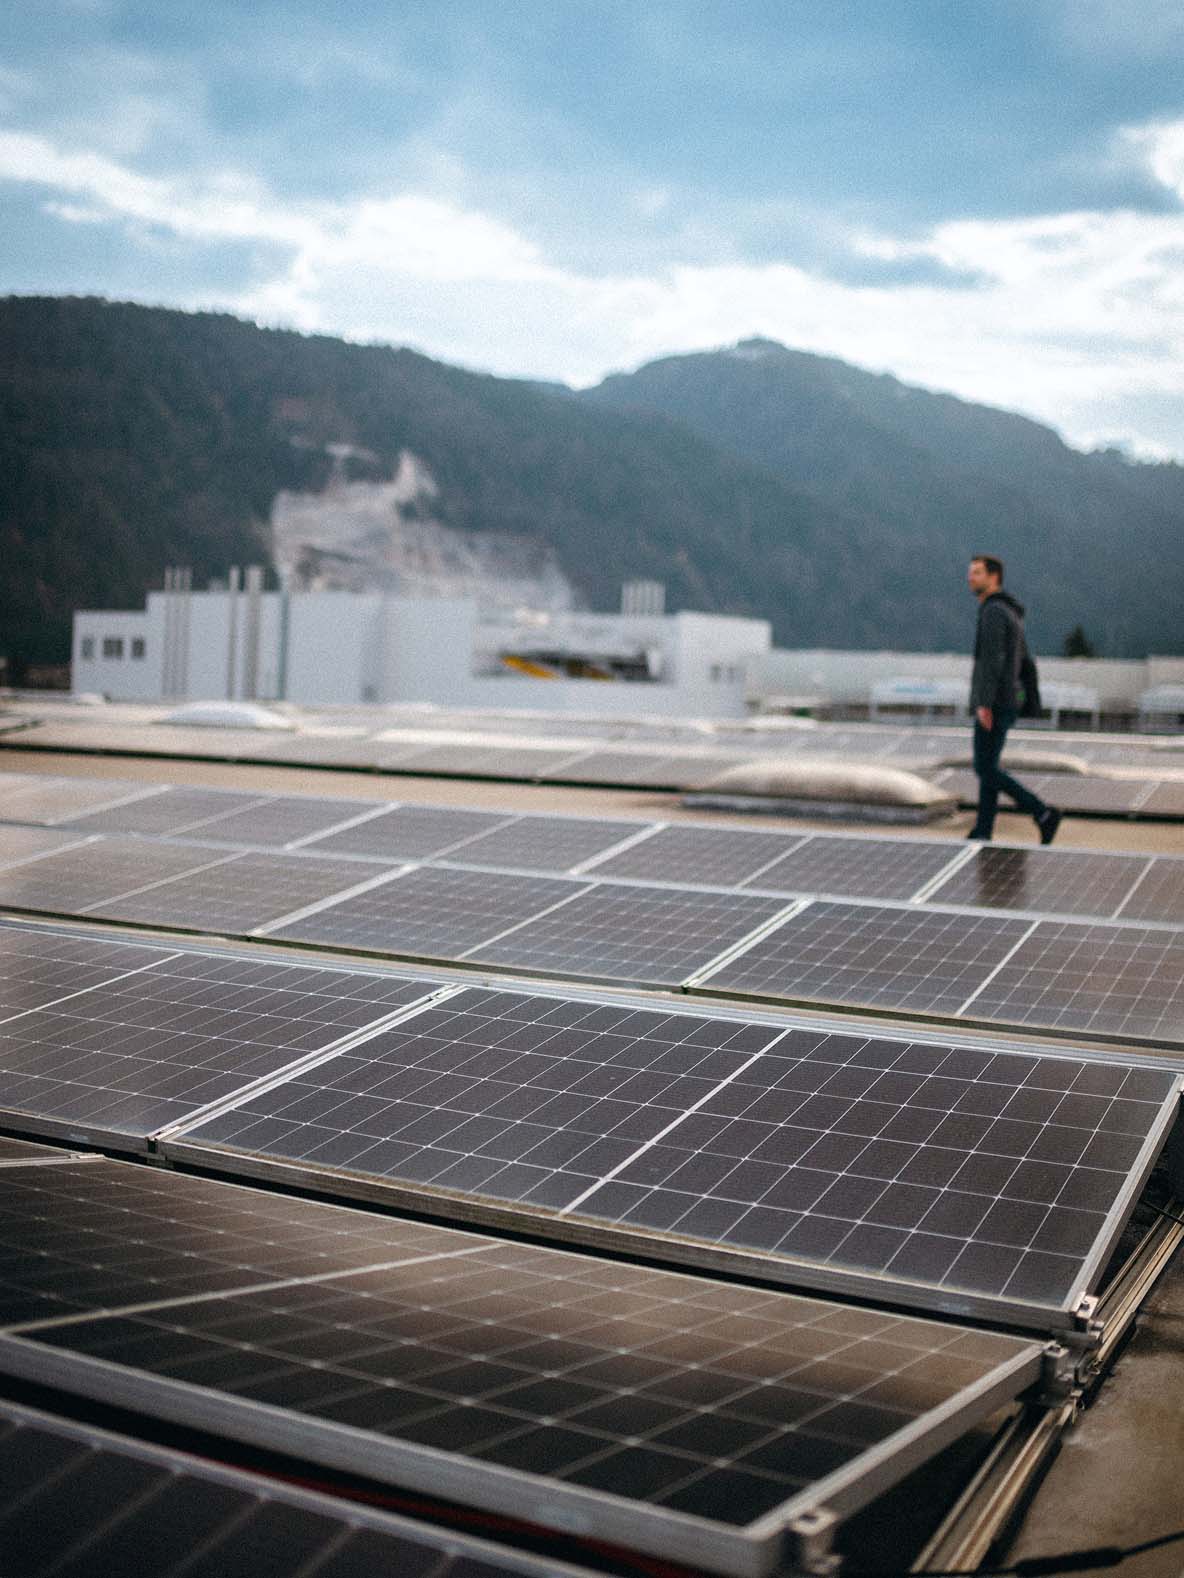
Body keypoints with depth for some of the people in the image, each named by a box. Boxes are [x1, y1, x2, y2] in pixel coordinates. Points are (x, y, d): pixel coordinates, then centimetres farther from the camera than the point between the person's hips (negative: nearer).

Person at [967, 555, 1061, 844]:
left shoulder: (993, 611, -14)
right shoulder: (1011, 612, 18)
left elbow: (992, 659, -23)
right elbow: (1022, 658, 23)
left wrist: (984, 703, -25)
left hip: (993, 704, -10)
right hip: (1006, 703, 10)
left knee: (986, 769, -7)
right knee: (987, 768, 9)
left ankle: (1043, 813, -8)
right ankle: (982, 834, 9)